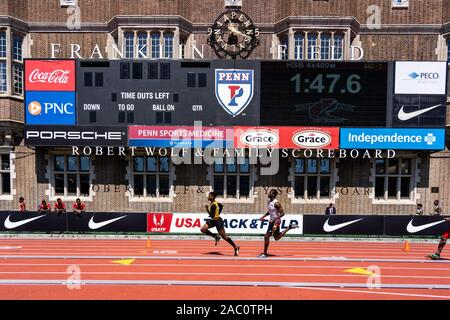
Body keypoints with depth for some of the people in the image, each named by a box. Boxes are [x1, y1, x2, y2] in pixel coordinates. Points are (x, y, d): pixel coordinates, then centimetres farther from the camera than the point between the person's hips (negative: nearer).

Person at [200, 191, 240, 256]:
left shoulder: (213, 205, -22)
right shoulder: (215, 203, 6)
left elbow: (212, 216, -26)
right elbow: (221, 205, 21)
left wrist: (207, 209, -22)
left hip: (217, 221, -10)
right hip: (213, 220, 10)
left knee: (224, 237, -3)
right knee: (202, 229, 0)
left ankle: (236, 247, 10)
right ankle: (216, 237, 9)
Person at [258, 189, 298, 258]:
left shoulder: (276, 203, -22)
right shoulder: (269, 202, 5)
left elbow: (282, 213, -22)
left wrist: (274, 219, -29)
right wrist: (263, 216, 7)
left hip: (276, 221, -9)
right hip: (272, 221, 9)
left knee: (266, 236, -8)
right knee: (277, 238, 20)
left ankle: (265, 253, 4)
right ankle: (290, 227, 28)